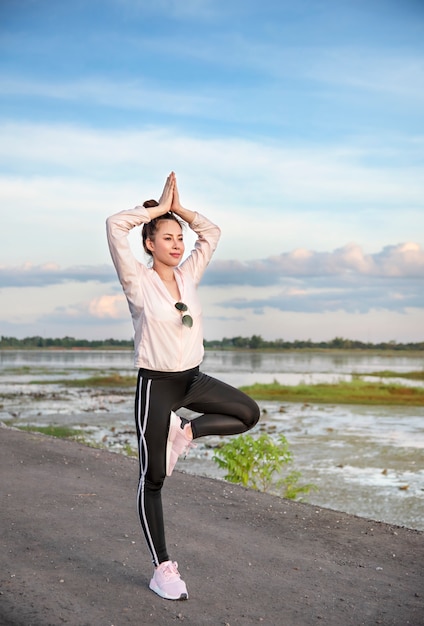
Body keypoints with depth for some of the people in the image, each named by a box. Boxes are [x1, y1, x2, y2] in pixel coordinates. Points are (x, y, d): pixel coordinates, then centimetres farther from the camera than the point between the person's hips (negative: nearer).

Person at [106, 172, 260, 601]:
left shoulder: (188, 276, 4)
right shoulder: (138, 281, -11)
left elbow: (211, 233, 15)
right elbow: (115, 226, -22)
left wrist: (179, 208, 5)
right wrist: (160, 208, -12)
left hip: (192, 379, 6)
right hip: (155, 385, -6)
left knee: (248, 414, -2)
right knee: (152, 478, 0)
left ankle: (184, 433, 11)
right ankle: (162, 570, 10)